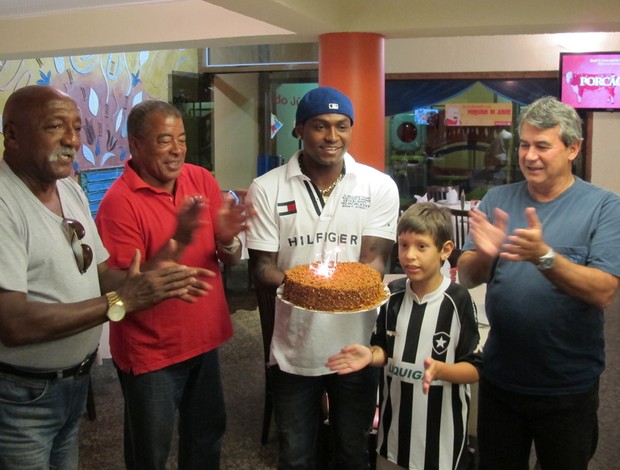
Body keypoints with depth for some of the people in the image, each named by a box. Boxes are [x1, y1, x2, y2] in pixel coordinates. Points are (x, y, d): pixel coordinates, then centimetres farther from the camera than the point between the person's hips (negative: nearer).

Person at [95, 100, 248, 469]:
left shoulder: (202, 180, -2)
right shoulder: (119, 202, -17)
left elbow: (232, 259, 2)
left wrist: (227, 239, -22)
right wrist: (179, 241, -31)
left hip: (205, 338, 5)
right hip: (151, 351, -5)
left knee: (208, 437, 21)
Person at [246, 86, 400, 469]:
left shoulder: (379, 187, -4)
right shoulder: (267, 189, -6)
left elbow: (375, 259, -8)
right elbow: (262, 268, -6)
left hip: (356, 348, 1)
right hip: (294, 351, 0)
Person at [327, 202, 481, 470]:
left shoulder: (457, 300, -16)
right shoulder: (393, 294, -2)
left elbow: (474, 369, -12)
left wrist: (440, 369, -30)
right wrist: (371, 355, -12)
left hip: (441, 429, -4)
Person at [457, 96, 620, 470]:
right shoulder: (498, 199, 0)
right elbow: (467, 277, -4)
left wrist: (544, 256, -34)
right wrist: (484, 255, -26)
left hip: (569, 388, -2)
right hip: (499, 380, 3)